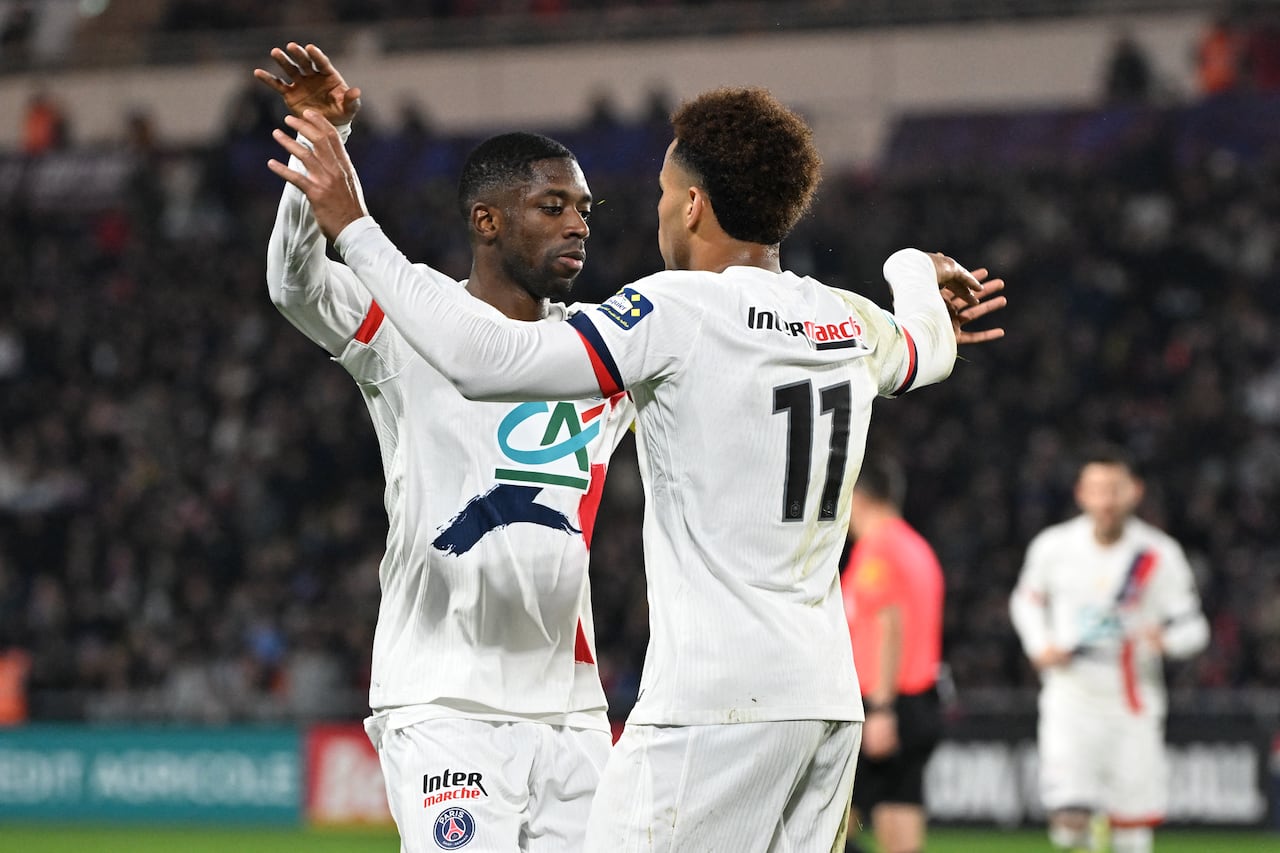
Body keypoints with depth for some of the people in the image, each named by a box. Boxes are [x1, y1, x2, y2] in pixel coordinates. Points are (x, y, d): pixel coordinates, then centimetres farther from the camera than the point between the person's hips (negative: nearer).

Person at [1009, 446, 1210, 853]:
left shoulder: (1160, 555, -5)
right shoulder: (1054, 546, -2)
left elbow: (1193, 627, 0)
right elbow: (1026, 599, 16)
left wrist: (1166, 638, -24)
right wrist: (1039, 646, -3)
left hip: (1134, 705, 0)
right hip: (1071, 695, 0)